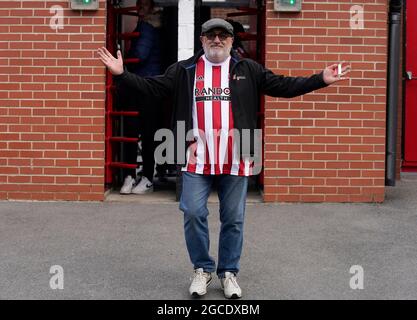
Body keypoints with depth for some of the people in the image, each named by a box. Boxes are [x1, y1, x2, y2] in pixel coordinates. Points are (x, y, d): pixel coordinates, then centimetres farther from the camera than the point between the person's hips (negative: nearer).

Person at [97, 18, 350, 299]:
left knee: (234, 219, 8)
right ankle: (202, 269, 19)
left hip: (235, 160, 0)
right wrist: (122, 74, -8)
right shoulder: (183, 70, 6)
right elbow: (152, 87, 3)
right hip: (197, 159, 0)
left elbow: (283, 86, 5)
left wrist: (320, 80, -3)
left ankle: (229, 272, 24)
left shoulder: (249, 70, 6)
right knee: (194, 214, -1)